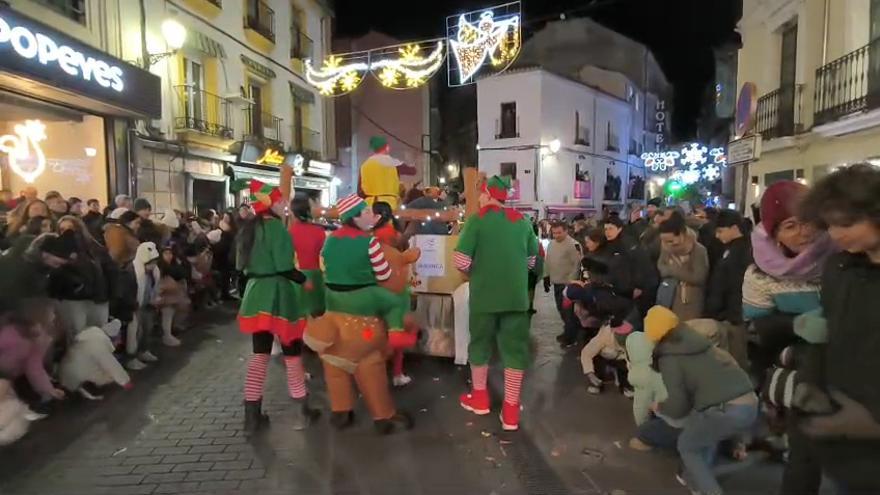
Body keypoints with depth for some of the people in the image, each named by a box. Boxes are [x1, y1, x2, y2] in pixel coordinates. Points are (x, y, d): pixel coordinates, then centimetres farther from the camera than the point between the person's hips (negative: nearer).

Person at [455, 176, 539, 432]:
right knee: (515, 348, 8)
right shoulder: (522, 221, 4)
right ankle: (511, 410, 11)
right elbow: (532, 260, 13)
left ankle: (479, 398, 31)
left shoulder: (477, 220, -8)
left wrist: (476, 270, 5)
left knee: (480, 343, 16)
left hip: (484, 294, -2)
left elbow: (461, 261, -15)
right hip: (516, 295, 3)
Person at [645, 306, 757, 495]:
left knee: (687, 446, 19)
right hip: (751, 404, 7)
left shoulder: (669, 357, -1)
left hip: (726, 412, -7)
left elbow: (678, 406, -4)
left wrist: (660, 407, 17)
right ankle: (696, 478, 43)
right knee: (705, 433, 33)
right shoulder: (701, 343, 20)